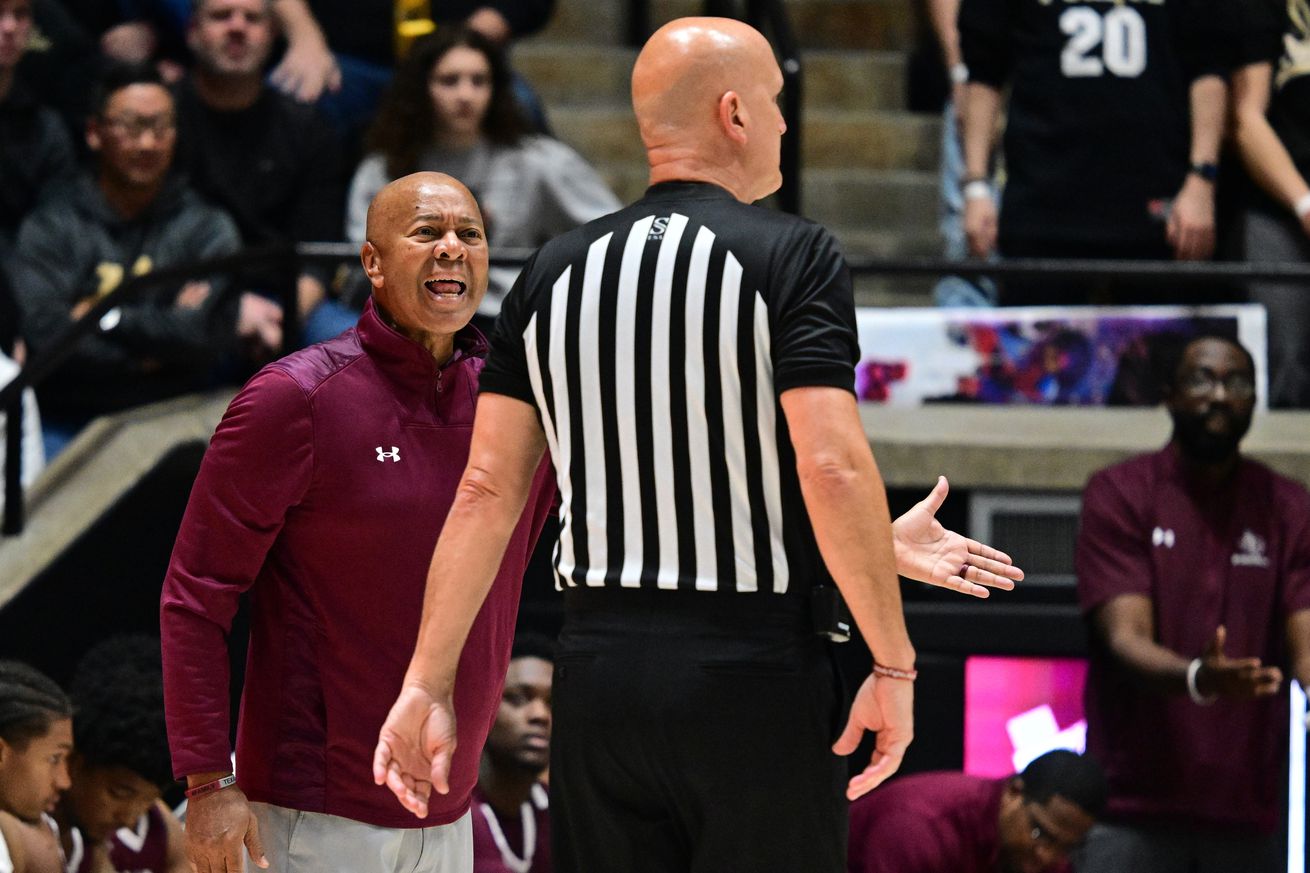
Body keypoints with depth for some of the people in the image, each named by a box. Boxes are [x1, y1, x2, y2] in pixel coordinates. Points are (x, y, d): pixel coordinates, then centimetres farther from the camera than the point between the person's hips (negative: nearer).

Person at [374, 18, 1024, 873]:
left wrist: (427, 684, 7)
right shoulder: (791, 256, -6)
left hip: (598, 670, 5)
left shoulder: (554, 273, 9)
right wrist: (893, 665, -12)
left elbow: (488, 490, 5)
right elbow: (832, 468, -16)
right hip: (753, 674, -5)